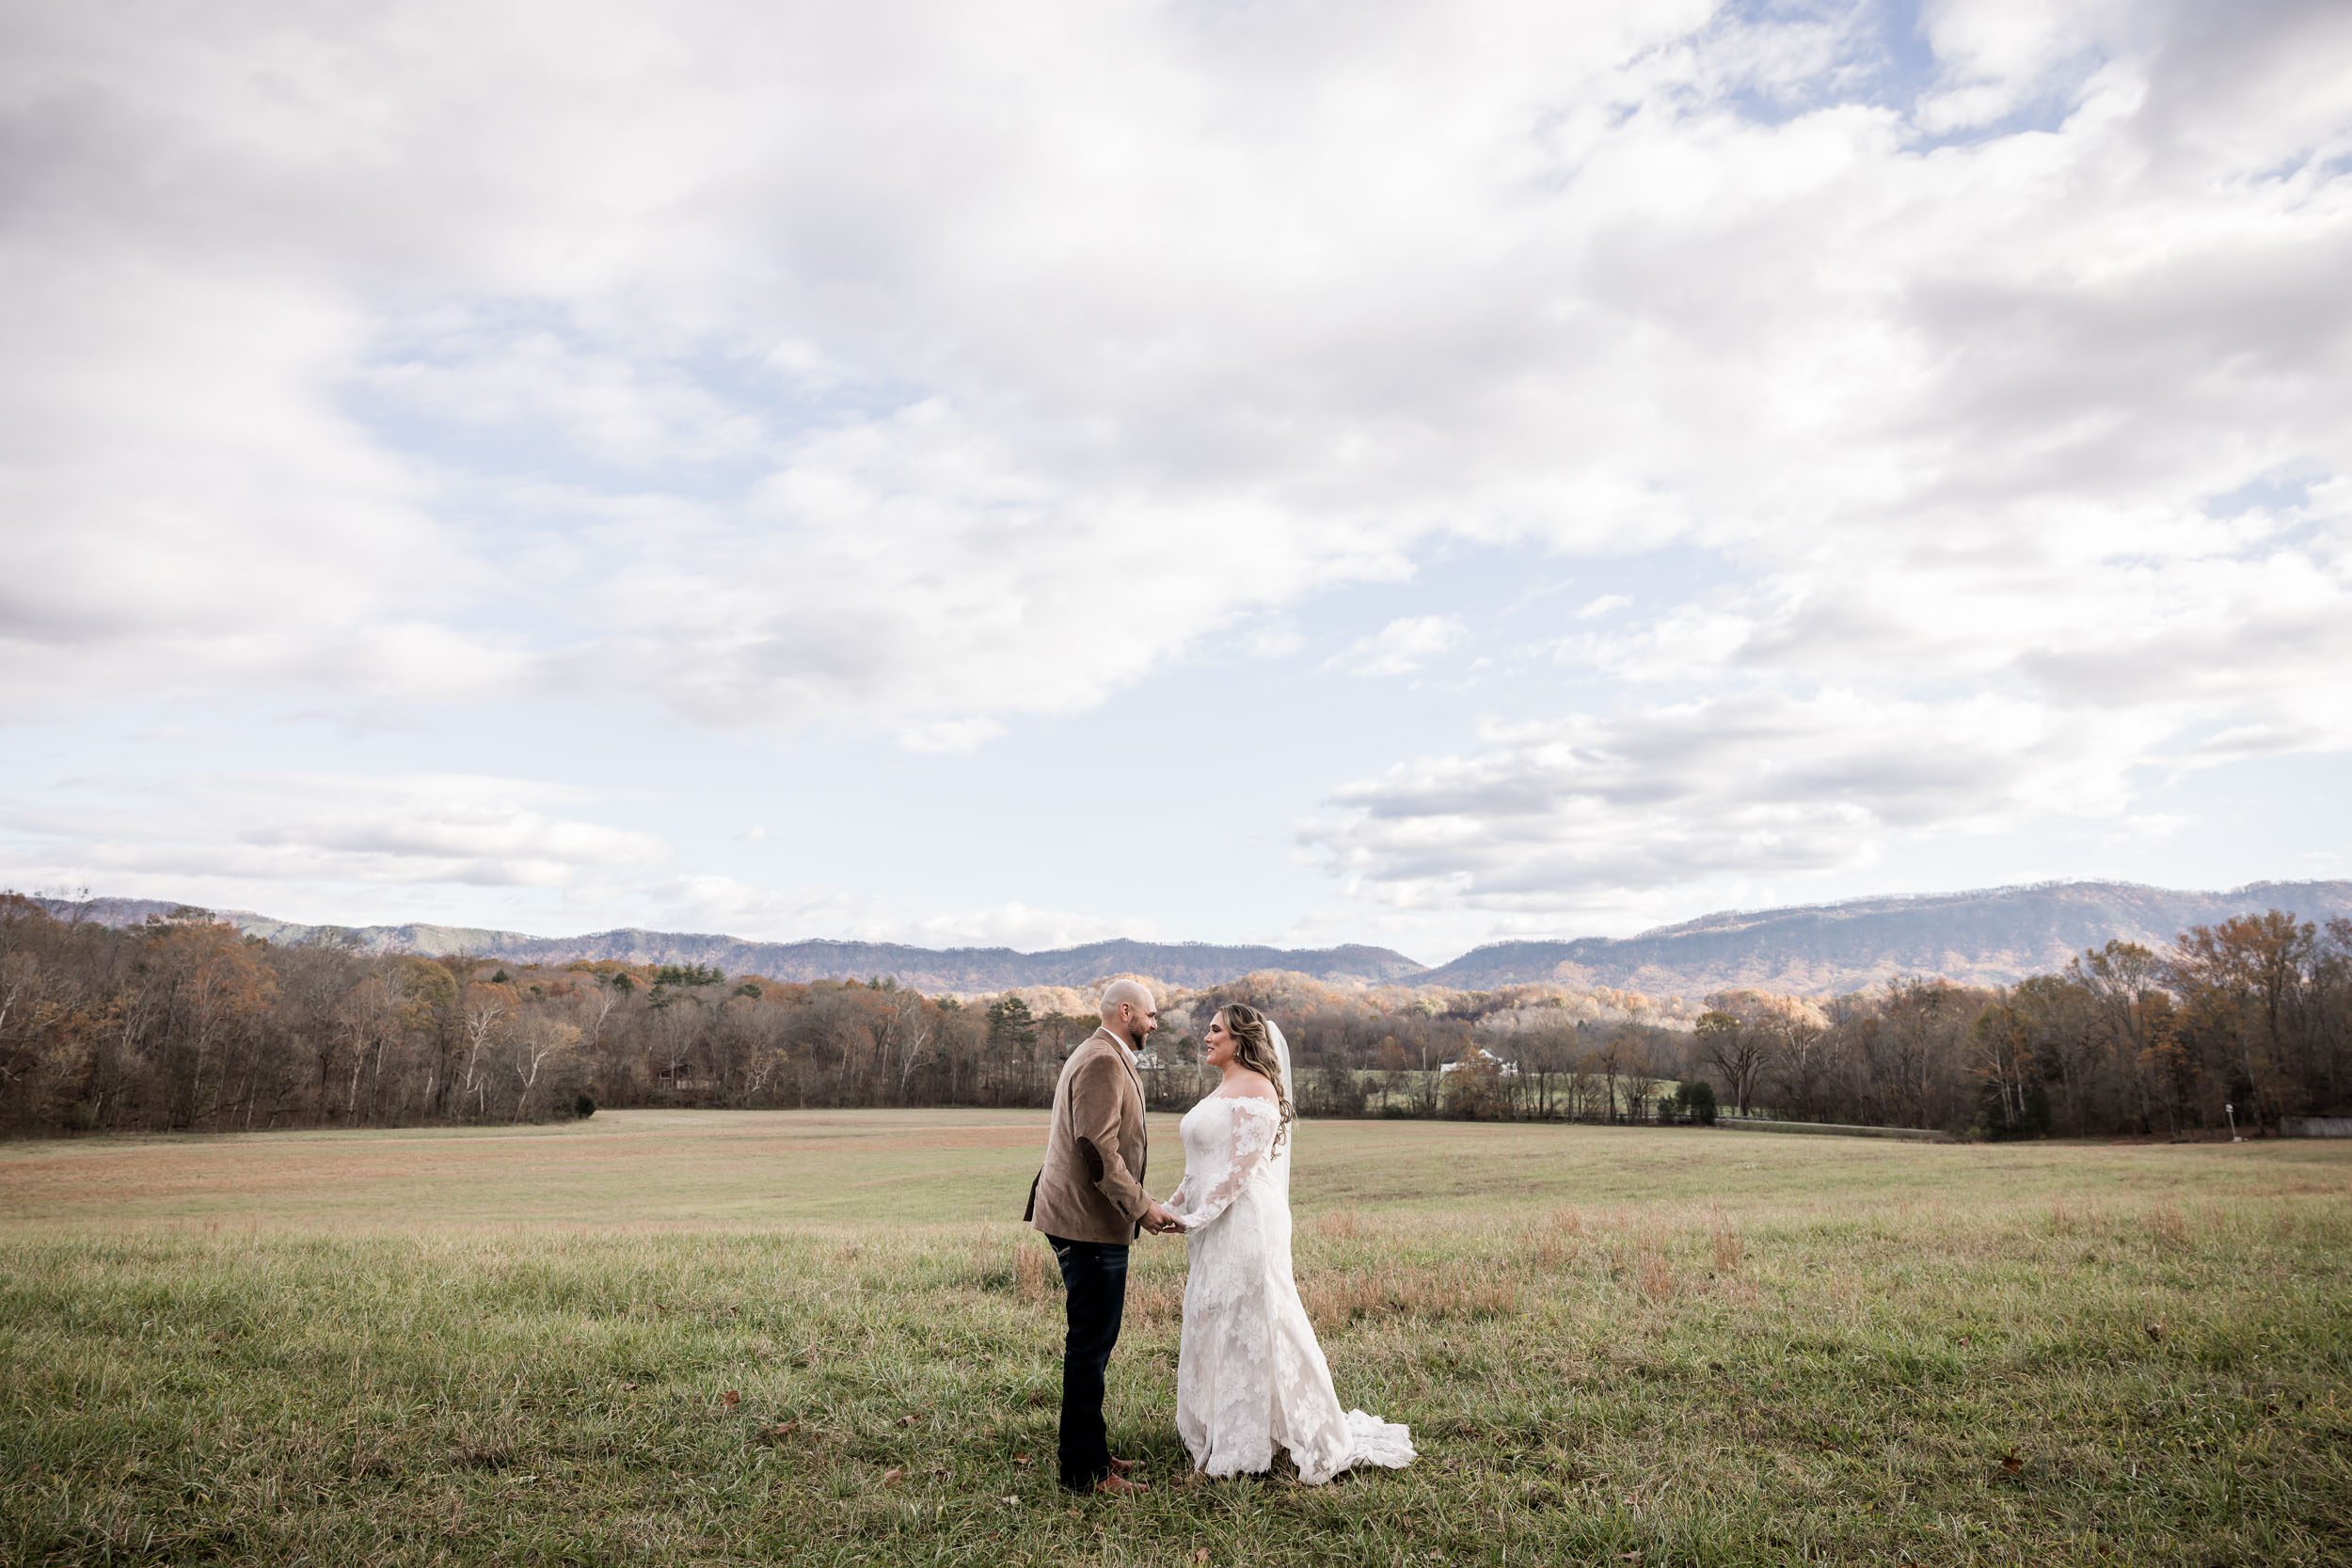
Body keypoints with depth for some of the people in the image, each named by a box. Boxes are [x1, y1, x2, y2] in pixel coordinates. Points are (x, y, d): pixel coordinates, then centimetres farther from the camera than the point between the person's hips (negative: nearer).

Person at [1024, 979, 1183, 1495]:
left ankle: (1088, 1452, 25)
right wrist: (1141, 1207, -17)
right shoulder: (1104, 1062, -16)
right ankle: (1086, 1471, 3)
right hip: (1091, 1224, -11)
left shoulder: (1101, 1057, 18)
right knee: (1090, 1344, -4)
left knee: (1092, 1341, 16)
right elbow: (1098, 1150, -23)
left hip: (1085, 1219, 11)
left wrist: (1139, 1204, 21)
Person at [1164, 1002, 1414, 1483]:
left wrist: (1196, 1215, -19)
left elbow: (1241, 1164, -20)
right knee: (1215, 1329, 14)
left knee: (1247, 1328, -1)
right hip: (1215, 1229, 10)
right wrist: (1172, 1207, 13)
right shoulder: (1223, 1089, 17)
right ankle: (1223, 1434, 25)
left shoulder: (1254, 1088, -14)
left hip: (1244, 1224, -10)